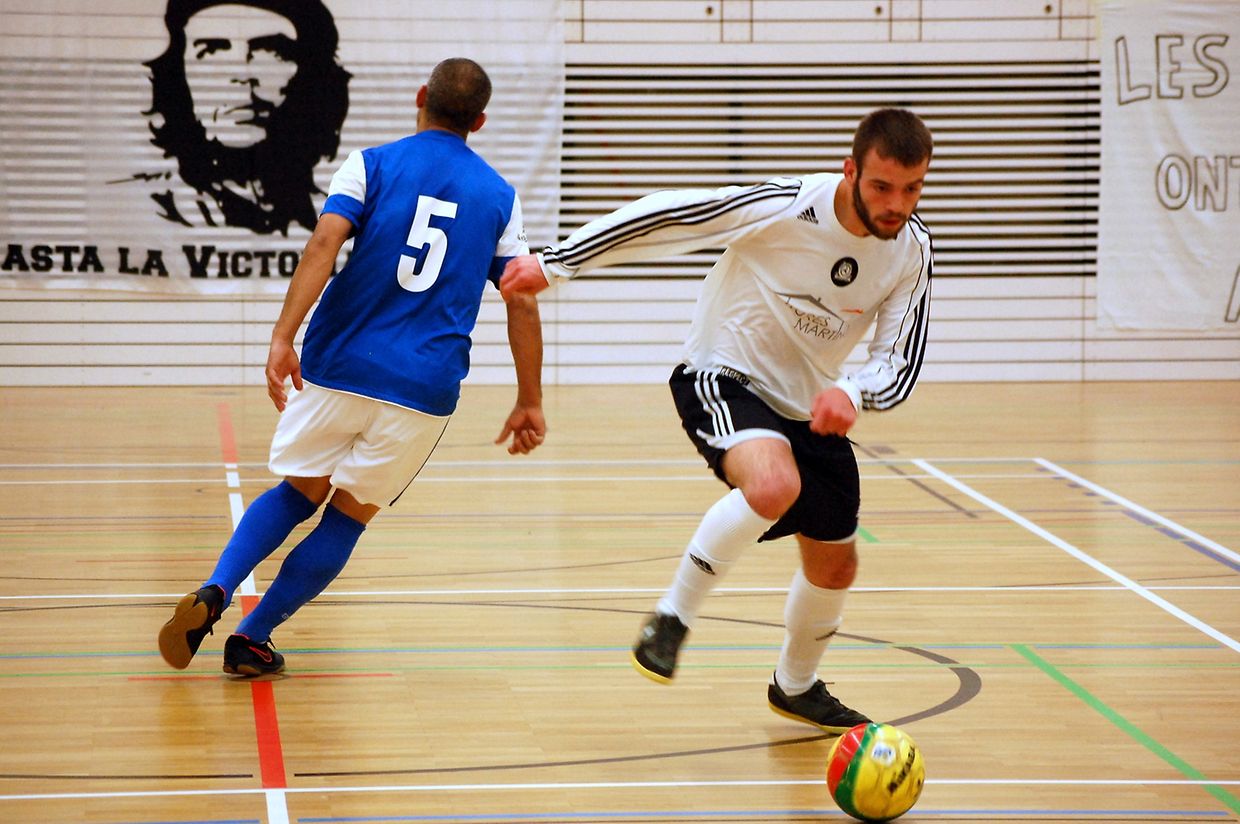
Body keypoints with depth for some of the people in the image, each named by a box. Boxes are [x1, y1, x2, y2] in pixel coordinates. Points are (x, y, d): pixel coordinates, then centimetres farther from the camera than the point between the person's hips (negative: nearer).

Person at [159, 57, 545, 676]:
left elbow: (325, 242, -13)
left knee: (299, 491, 18)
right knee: (349, 517, 14)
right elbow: (523, 304, 6)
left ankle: (213, 593, -4)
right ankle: (252, 637, 12)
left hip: (338, 367, 0)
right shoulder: (499, 196, 9)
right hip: (425, 388, 0)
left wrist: (283, 337, -19)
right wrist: (530, 403, 12)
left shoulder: (372, 165, 4)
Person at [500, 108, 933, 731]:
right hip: (723, 377, -6)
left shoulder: (911, 249, -12)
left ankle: (796, 686, 43)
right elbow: (662, 216, -21)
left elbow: (901, 360, -9)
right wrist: (553, 264, -18)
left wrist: (852, 391, -33)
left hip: (810, 407, 6)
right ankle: (671, 619, -19)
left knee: (835, 563, 15)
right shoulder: (785, 208, -27)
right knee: (773, 485, -37)